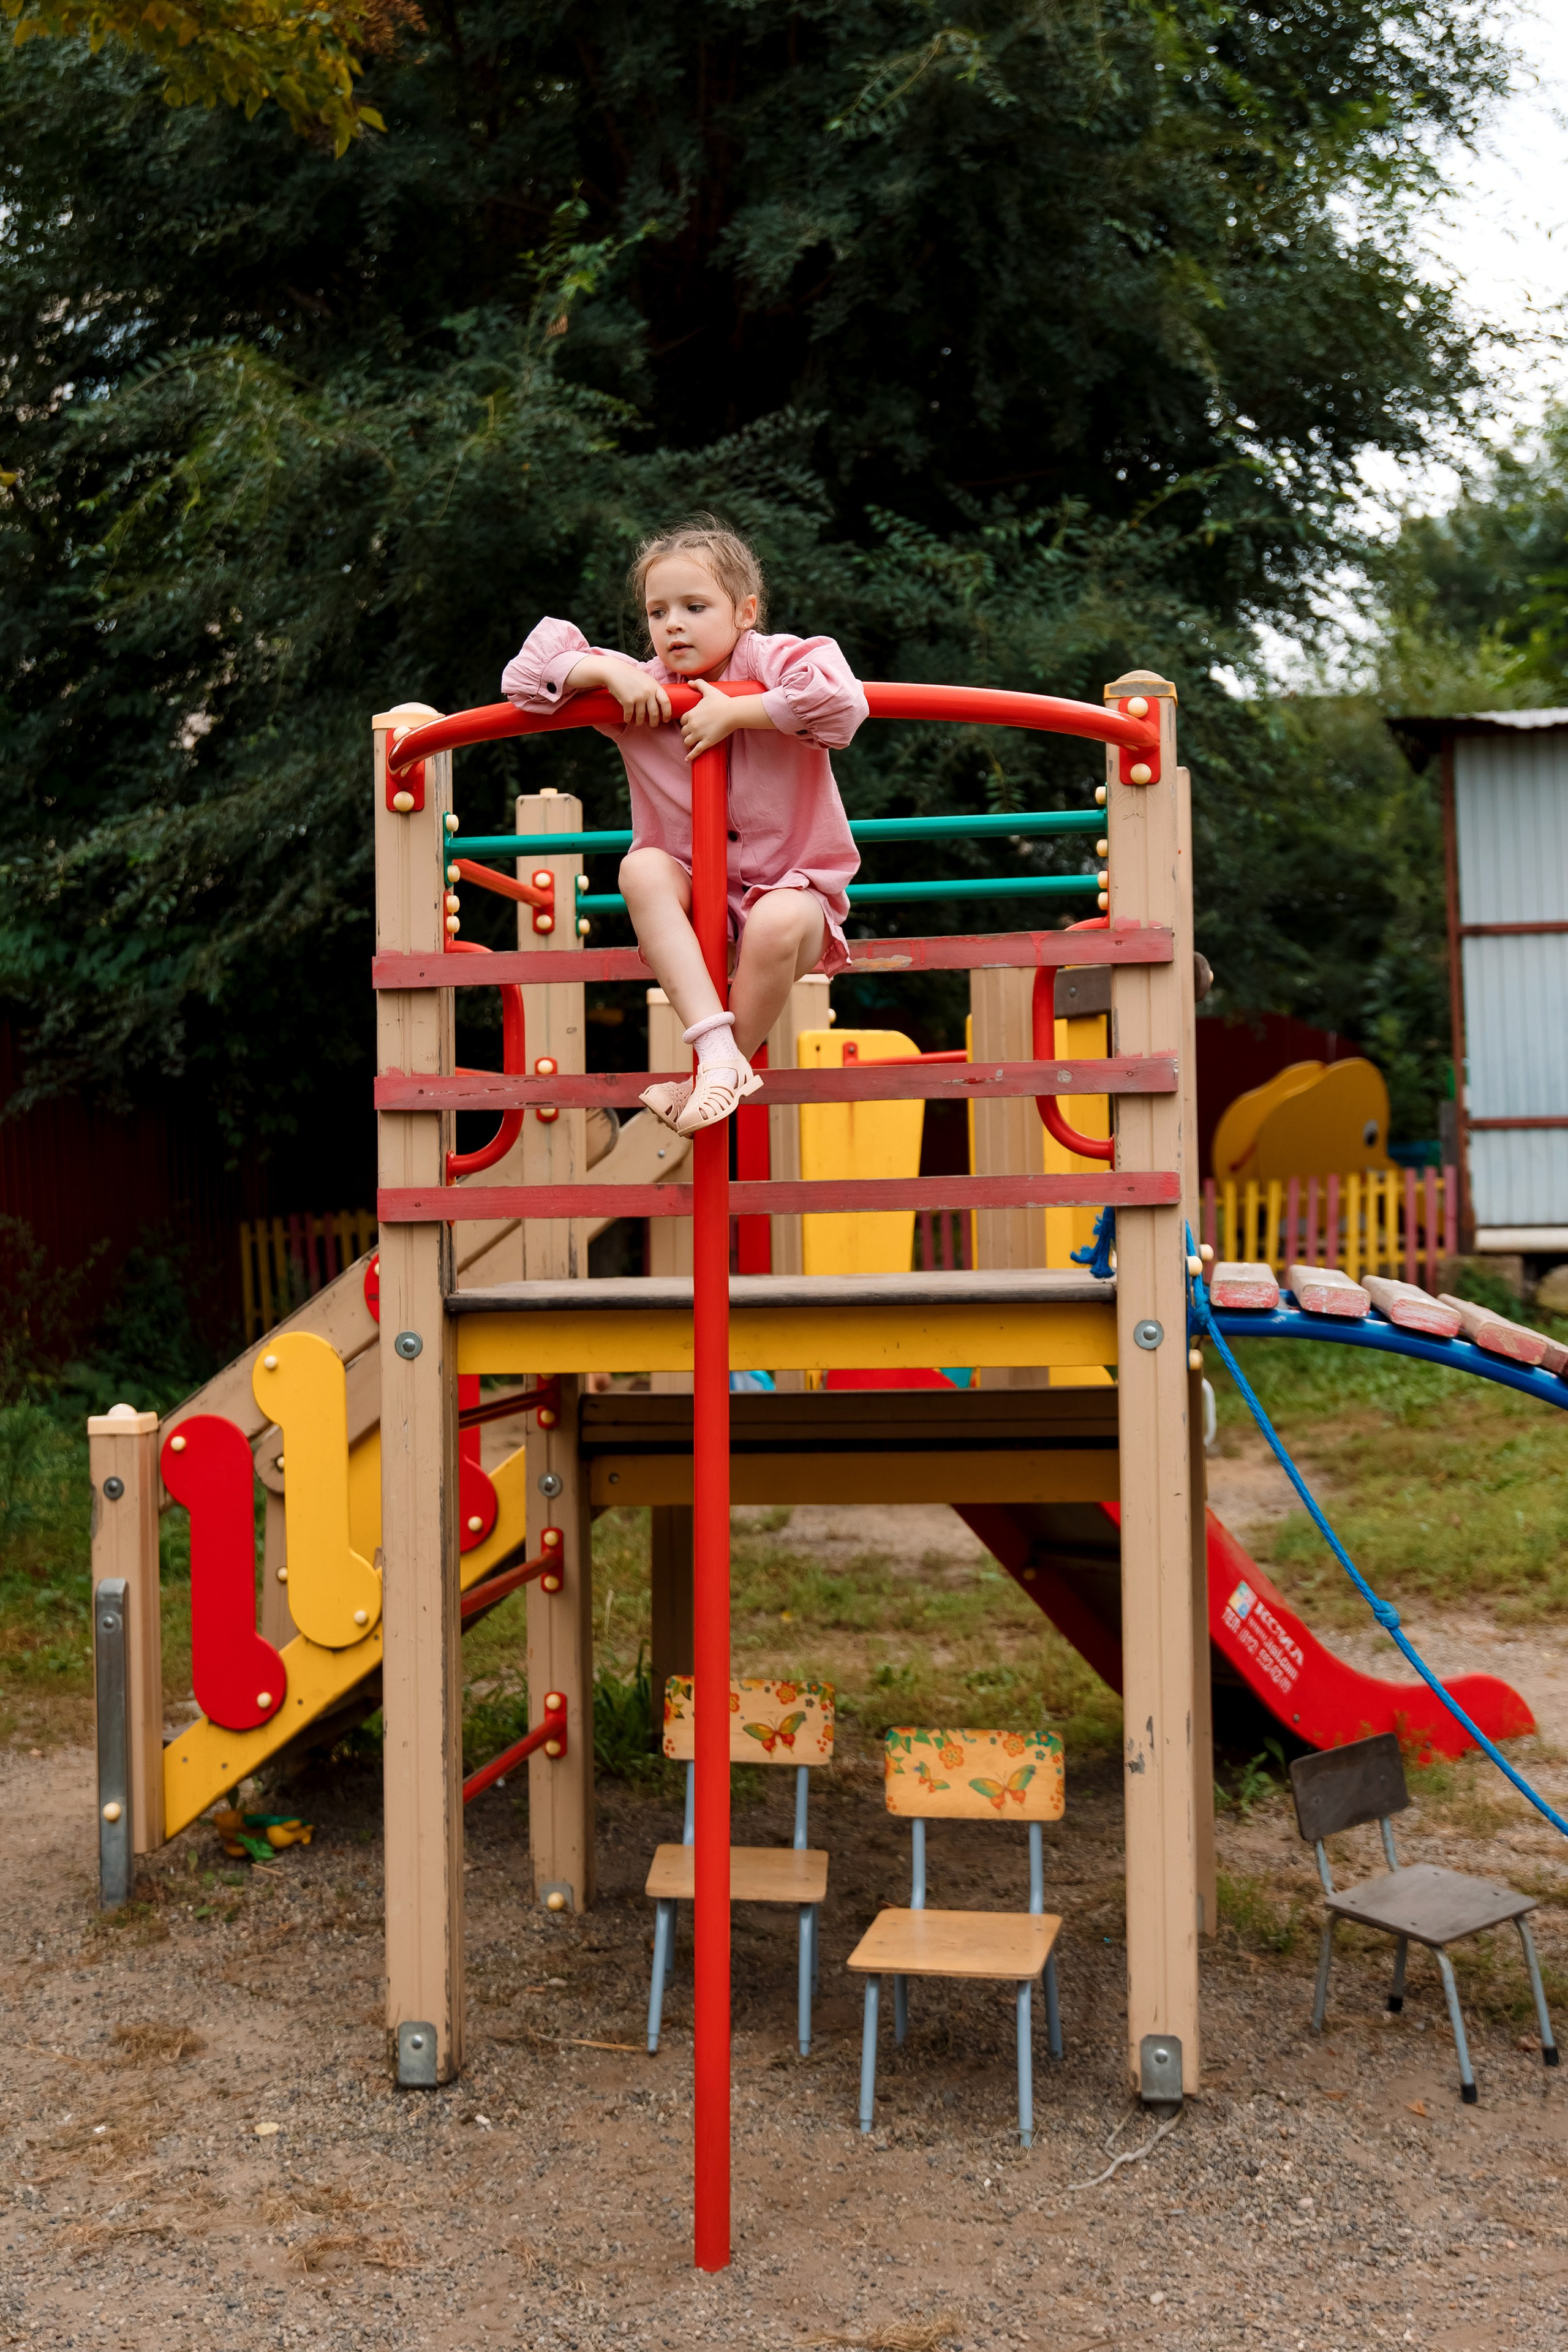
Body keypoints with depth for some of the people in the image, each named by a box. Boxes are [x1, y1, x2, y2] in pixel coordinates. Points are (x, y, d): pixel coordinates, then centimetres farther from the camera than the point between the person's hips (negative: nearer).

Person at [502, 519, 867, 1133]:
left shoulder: (770, 663, -11)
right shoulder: (642, 690, 1)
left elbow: (843, 702, -33)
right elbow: (527, 674, 1)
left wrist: (733, 714, -26)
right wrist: (609, 672, -15)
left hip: (790, 888, -3)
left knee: (779, 924, -37)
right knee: (641, 867, -28)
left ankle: (708, 1079, -17)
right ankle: (716, 1049, -36)